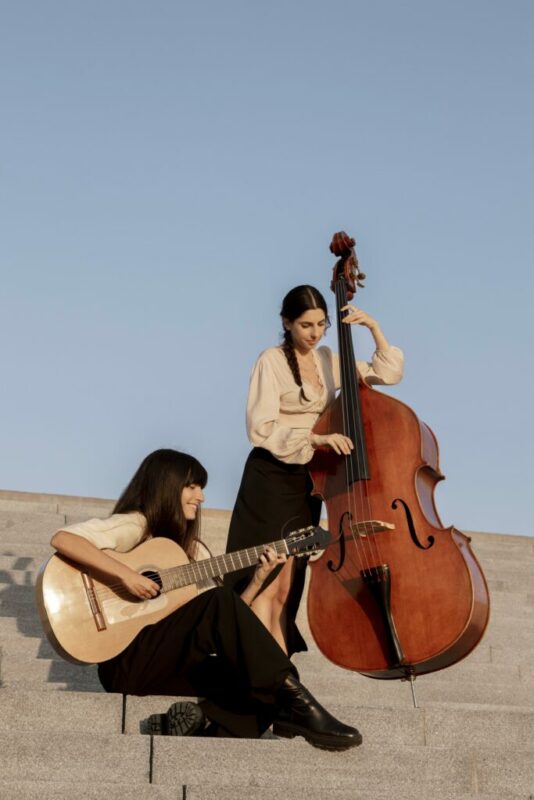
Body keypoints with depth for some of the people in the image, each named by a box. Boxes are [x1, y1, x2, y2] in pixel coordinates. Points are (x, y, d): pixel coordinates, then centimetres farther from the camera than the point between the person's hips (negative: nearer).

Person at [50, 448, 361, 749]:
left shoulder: (188, 549, 18)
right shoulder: (134, 526, -3)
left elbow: (224, 626, 11)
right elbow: (62, 539, -20)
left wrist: (258, 579, 0)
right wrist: (125, 574, -25)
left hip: (170, 666, 7)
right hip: (127, 663, -7)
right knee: (219, 601, -28)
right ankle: (293, 699, -29)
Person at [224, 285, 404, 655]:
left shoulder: (329, 361, 10)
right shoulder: (272, 361, -8)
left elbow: (389, 373, 10)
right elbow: (261, 429, -17)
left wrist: (374, 328, -1)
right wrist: (313, 437, -27)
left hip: (310, 482, 6)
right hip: (271, 479, -6)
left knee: (287, 590, 8)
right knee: (266, 587, -12)